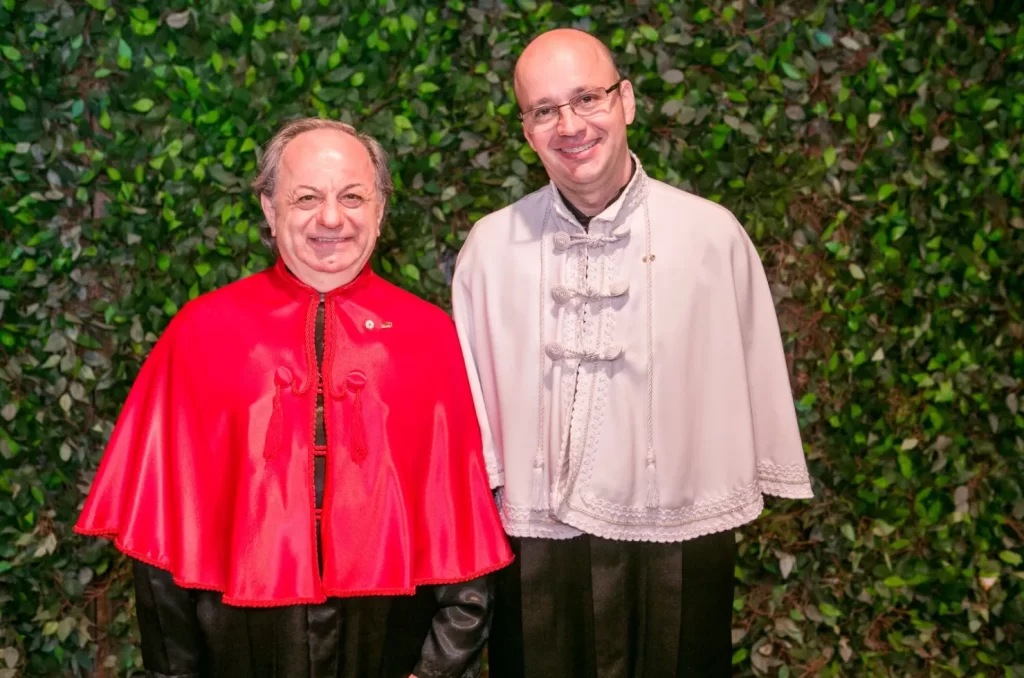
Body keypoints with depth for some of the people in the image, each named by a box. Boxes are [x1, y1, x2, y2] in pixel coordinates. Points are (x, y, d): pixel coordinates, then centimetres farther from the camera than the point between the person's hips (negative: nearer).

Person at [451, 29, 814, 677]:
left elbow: (756, 380, -1)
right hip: (538, 547, 1)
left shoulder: (713, 234, -8)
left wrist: (764, 485, 5)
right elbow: (468, 400, 3)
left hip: (679, 547, -1)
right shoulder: (491, 245, -3)